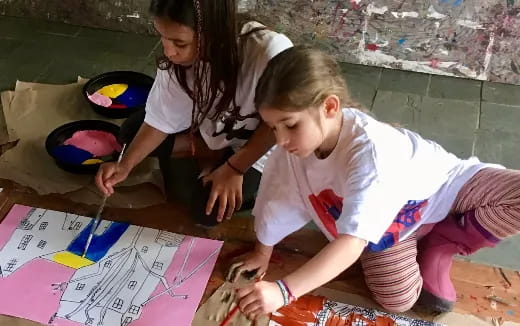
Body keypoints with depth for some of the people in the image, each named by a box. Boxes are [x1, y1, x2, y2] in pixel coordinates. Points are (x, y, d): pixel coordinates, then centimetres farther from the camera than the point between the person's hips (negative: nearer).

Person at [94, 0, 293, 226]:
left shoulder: (270, 52, -41)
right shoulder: (177, 62, -25)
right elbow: (160, 121, -11)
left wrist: (235, 168, -23)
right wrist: (125, 166, -23)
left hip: (252, 147, -5)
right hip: (205, 128, 5)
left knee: (208, 210, -22)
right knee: (131, 132, -2)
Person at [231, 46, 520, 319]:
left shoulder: (370, 149, -43)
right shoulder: (294, 145, -25)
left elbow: (352, 243, -48)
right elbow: (277, 199, -6)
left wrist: (284, 290, -57)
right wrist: (262, 252, 10)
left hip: (444, 187, -4)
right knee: (396, 300, -10)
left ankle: (438, 244, -3)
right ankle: (421, 238, 18)